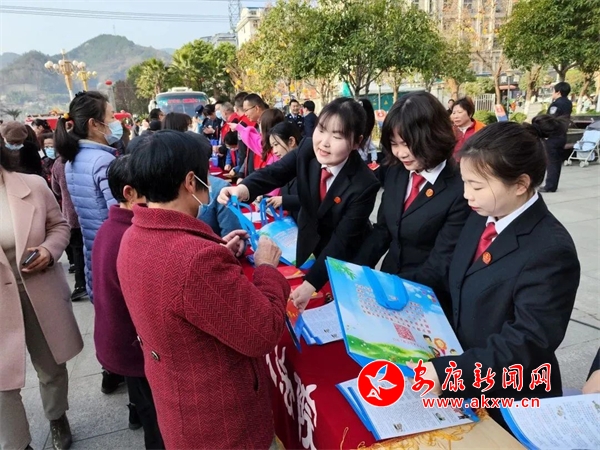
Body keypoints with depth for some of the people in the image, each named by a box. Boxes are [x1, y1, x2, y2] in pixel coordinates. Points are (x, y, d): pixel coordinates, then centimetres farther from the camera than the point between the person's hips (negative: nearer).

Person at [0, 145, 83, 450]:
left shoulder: (33, 186, -5)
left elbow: (59, 225, 6)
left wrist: (49, 251, -13)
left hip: (42, 296, 2)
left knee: (52, 368, 21)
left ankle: (57, 419, 49)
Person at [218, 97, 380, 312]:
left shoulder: (365, 184, -32)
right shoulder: (308, 149, -19)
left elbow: (342, 241, -29)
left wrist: (311, 283, -34)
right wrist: (243, 189, -50)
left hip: (345, 257, -4)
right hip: (308, 242, 4)